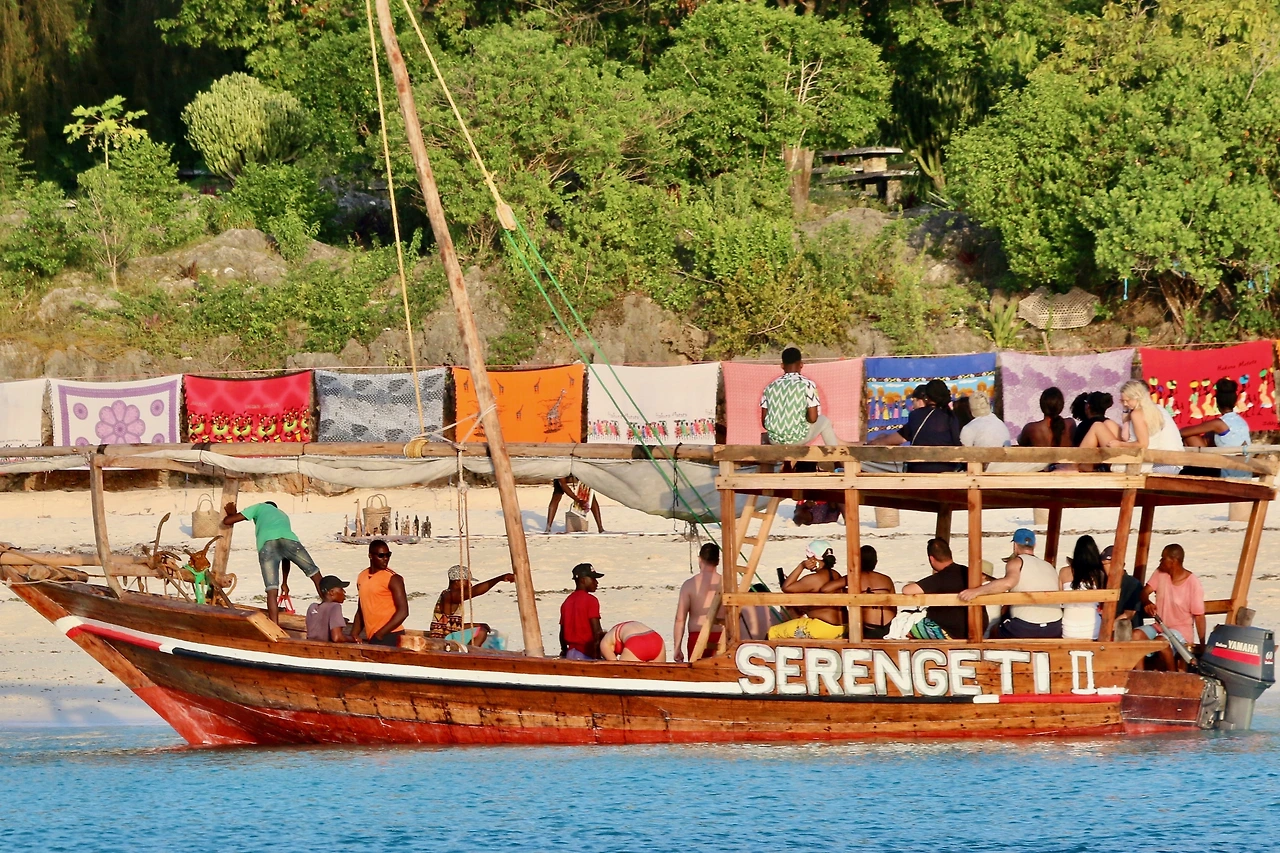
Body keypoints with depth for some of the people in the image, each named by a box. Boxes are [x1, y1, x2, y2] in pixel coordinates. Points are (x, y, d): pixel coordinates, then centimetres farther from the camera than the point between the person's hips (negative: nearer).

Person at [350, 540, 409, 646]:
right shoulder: (362, 577, 15)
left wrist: (380, 634, -16)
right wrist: (353, 636, 13)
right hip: (372, 638, 7)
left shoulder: (392, 579, -6)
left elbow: (403, 611, -12)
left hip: (389, 637, -7)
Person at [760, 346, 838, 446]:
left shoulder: (770, 387, 2)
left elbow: (764, 421, 3)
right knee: (825, 422, 25)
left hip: (774, 441, 4)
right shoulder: (807, 384, -10)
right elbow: (813, 418, -12)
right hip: (797, 439, -4)